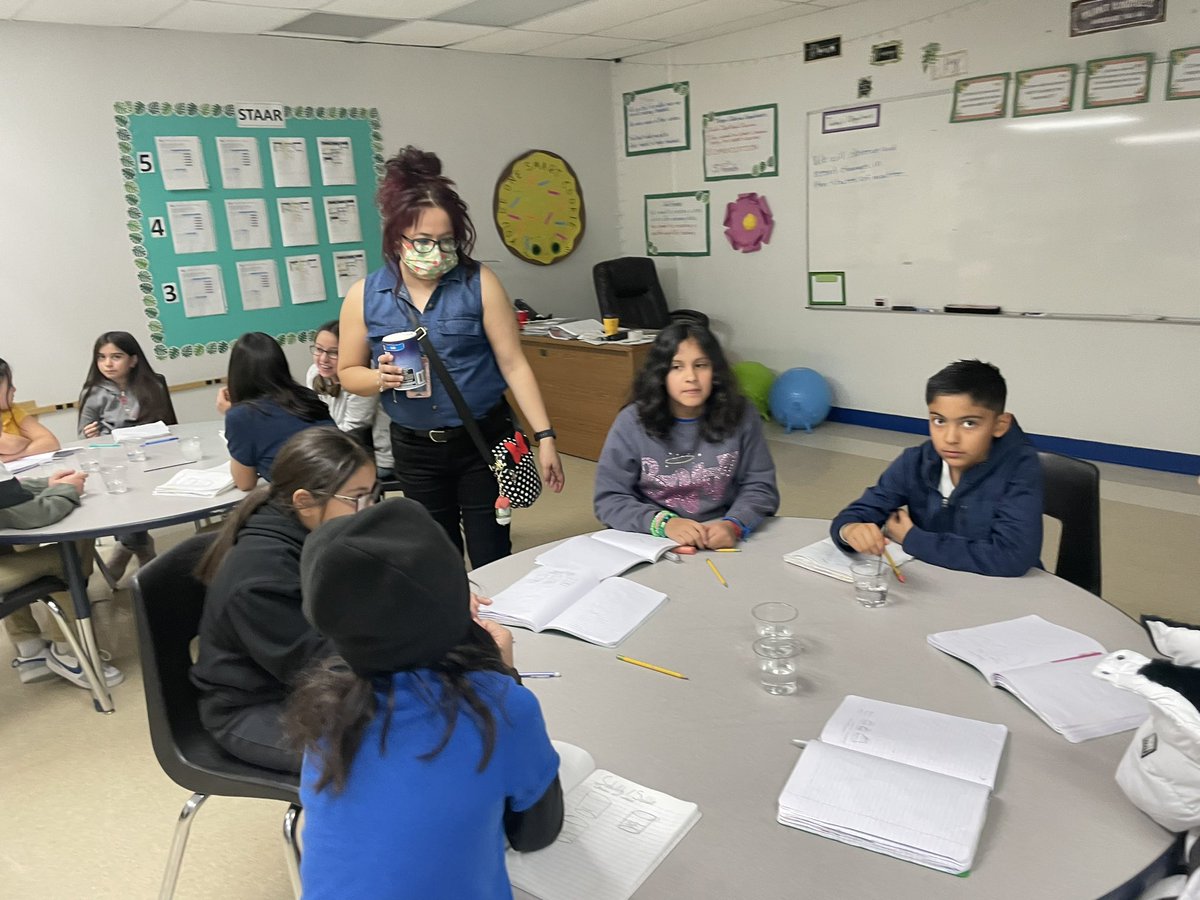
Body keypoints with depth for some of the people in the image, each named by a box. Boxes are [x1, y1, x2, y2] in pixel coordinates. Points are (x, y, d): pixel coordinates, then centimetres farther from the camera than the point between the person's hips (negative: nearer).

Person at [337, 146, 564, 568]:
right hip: (415, 449, 2)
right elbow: (348, 373, 6)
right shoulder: (364, 297, -4)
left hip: (482, 440, -2)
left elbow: (513, 363, -9)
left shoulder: (479, 283, -9)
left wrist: (544, 436, -13)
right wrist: (381, 379, -17)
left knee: (492, 561, 4)